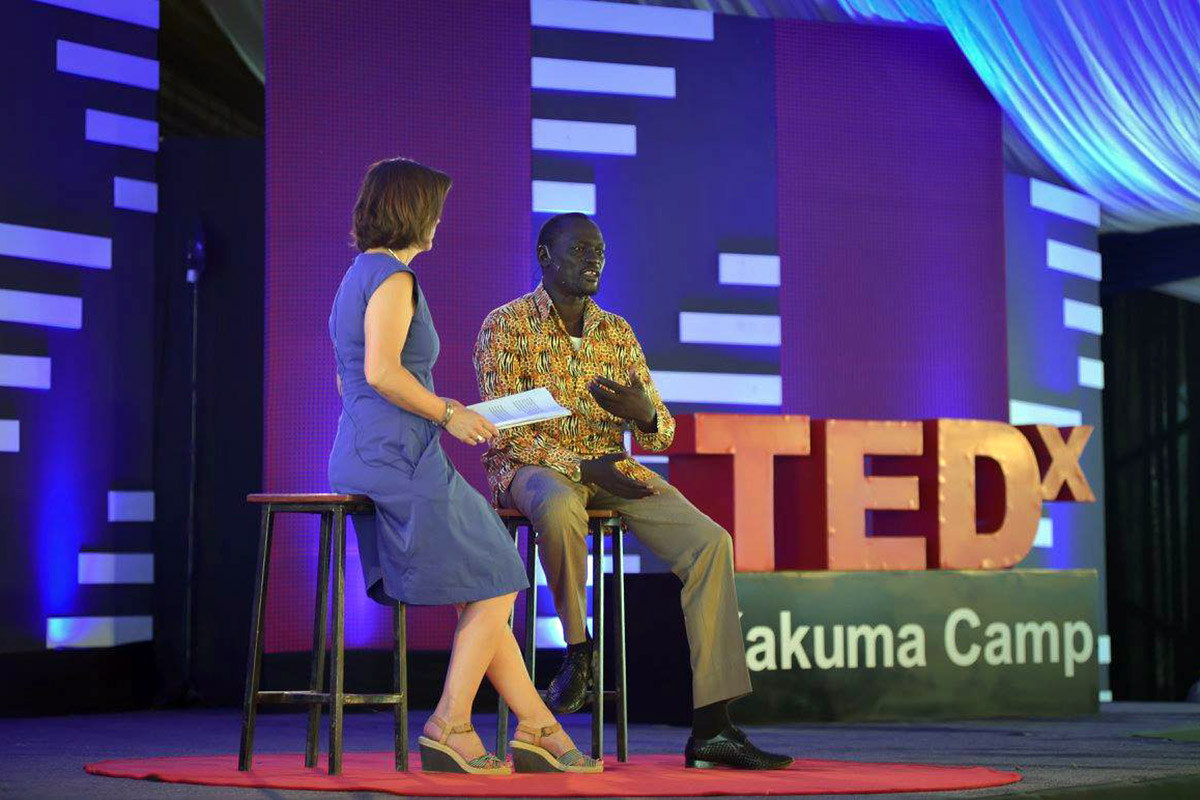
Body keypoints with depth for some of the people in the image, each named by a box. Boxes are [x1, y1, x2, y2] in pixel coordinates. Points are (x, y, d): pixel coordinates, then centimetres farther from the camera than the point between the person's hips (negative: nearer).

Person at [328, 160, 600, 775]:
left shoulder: (359, 276, 20)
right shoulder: (392, 276, -11)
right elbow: (382, 372, -22)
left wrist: (438, 412, 19)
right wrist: (448, 413, -10)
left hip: (363, 455, 10)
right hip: (399, 459, -10)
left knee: (483, 590, 12)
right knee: (493, 588, -1)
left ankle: (537, 730, 12)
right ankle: (449, 729, 0)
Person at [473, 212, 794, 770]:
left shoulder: (617, 333, 13)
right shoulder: (507, 326, -2)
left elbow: (661, 433, 10)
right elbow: (503, 431, -12)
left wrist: (644, 415, -16)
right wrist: (583, 466, -23)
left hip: (611, 468, 5)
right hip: (533, 467, -5)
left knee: (710, 541, -18)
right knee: (559, 507, -43)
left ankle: (711, 728, -20)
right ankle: (577, 650, -18)